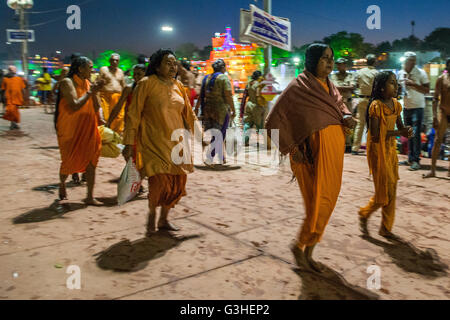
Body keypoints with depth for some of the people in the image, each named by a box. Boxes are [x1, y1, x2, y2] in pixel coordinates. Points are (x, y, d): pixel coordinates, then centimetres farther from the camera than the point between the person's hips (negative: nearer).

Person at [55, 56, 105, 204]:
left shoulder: (88, 83, 6)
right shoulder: (67, 83, -13)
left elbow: (96, 108, 5)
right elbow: (74, 106, -25)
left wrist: (95, 92, -10)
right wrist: (90, 92, -19)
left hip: (88, 129, 5)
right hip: (70, 129, -5)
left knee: (91, 161, 1)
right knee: (69, 161, 8)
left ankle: (90, 197, 7)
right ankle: (62, 184, 40)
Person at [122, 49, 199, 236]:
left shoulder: (178, 86, 11)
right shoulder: (146, 84, -5)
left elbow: (188, 113, 19)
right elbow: (133, 114, -7)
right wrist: (129, 144, -10)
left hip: (177, 141, 6)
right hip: (154, 141, -5)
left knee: (177, 181, 4)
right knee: (160, 179, -17)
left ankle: (164, 219, 24)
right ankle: (152, 216, 10)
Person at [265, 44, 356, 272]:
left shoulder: (329, 86, 13)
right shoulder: (298, 87, -9)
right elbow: (274, 121, -10)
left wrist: (346, 116, -3)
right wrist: (291, 148, -14)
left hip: (334, 152, 8)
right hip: (315, 154, -8)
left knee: (327, 202, 10)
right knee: (318, 203, -7)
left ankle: (308, 253, 24)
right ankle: (299, 246, 17)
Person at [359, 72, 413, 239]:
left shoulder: (395, 104, 6)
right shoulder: (376, 106, -16)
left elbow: (400, 126, 15)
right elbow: (375, 135, -21)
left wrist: (407, 130, -8)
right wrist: (399, 133, -20)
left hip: (391, 149, 7)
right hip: (378, 150, -7)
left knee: (391, 189, 9)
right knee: (384, 191, -3)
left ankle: (386, 228, 21)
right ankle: (364, 214, 23)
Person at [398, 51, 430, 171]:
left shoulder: (421, 73, -8)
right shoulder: (400, 73, 8)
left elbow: (427, 90, -12)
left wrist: (413, 84, -21)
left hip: (417, 107, -5)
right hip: (406, 107, 5)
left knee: (416, 134, -10)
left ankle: (416, 161, -7)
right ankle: (410, 159, 16)